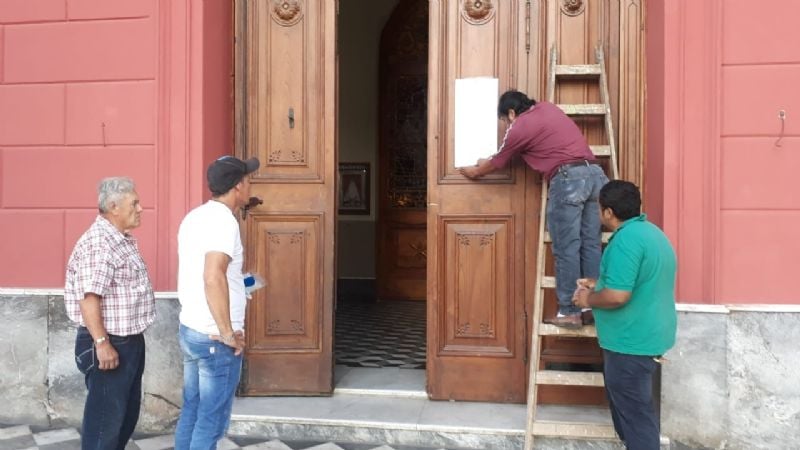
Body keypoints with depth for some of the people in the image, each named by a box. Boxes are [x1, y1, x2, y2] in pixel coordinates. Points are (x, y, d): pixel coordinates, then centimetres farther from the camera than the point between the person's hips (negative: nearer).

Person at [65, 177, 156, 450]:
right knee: (106, 417, 1)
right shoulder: (97, 243, -20)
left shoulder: (122, 239, 12)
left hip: (130, 341, 10)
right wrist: (102, 343, -26)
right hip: (108, 344, -10)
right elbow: (89, 298, -25)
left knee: (128, 412, 20)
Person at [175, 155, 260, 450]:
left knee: (191, 411, 18)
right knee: (211, 421, 2)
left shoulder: (195, 216, 10)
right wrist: (228, 333, -26)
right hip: (214, 338, -9)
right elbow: (213, 278, -32)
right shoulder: (223, 220, -19)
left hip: (189, 329, 9)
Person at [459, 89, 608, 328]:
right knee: (591, 245, 9)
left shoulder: (518, 128, 3)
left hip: (568, 178, -8)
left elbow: (495, 164, 16)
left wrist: (474, 171, 38)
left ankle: (569, 312, 2)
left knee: (566, 249, -2)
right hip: (595, 173, 8)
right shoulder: (547, 108, 25)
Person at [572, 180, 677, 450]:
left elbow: (617, 296, -28)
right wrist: (598, 284, 16)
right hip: (647, 336, 10)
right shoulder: (650, 231, 11)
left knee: (634, 411, 2)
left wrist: (588, 300, -10)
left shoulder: (627, 239, -22)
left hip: (632, 342, -10)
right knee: (633, 406, 24)